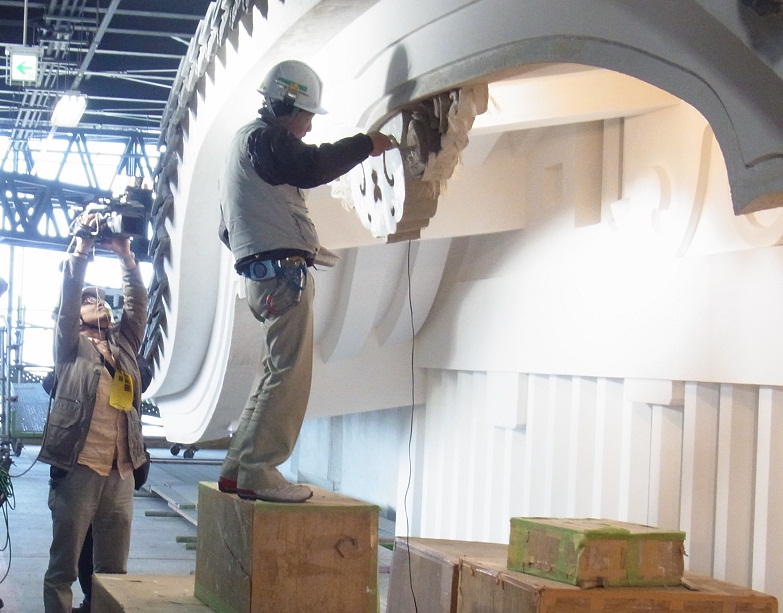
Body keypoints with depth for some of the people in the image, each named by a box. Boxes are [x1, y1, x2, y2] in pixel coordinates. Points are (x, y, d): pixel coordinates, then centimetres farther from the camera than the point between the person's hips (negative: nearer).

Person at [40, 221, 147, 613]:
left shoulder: (124, 343, 19)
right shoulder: (70, 347, 8)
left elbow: (138, 304, 9)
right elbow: (66, 303, -5)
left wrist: (126, 258, 0)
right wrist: (80, 252, -10)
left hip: (121, 474, 4)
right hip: (77, 470, -4)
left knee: (114, 572, 7)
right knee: (62, 568, 0)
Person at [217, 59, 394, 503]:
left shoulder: (246, 142, 28)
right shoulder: (263, 137, -4)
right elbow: (310, 167, -22)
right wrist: (366, 145, -10)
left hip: (262, 273, 11)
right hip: (282, 271, -10)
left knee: (277, 374, 12)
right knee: (289, 375, -11)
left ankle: (239, 468, 11)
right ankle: (258, 472, -14)